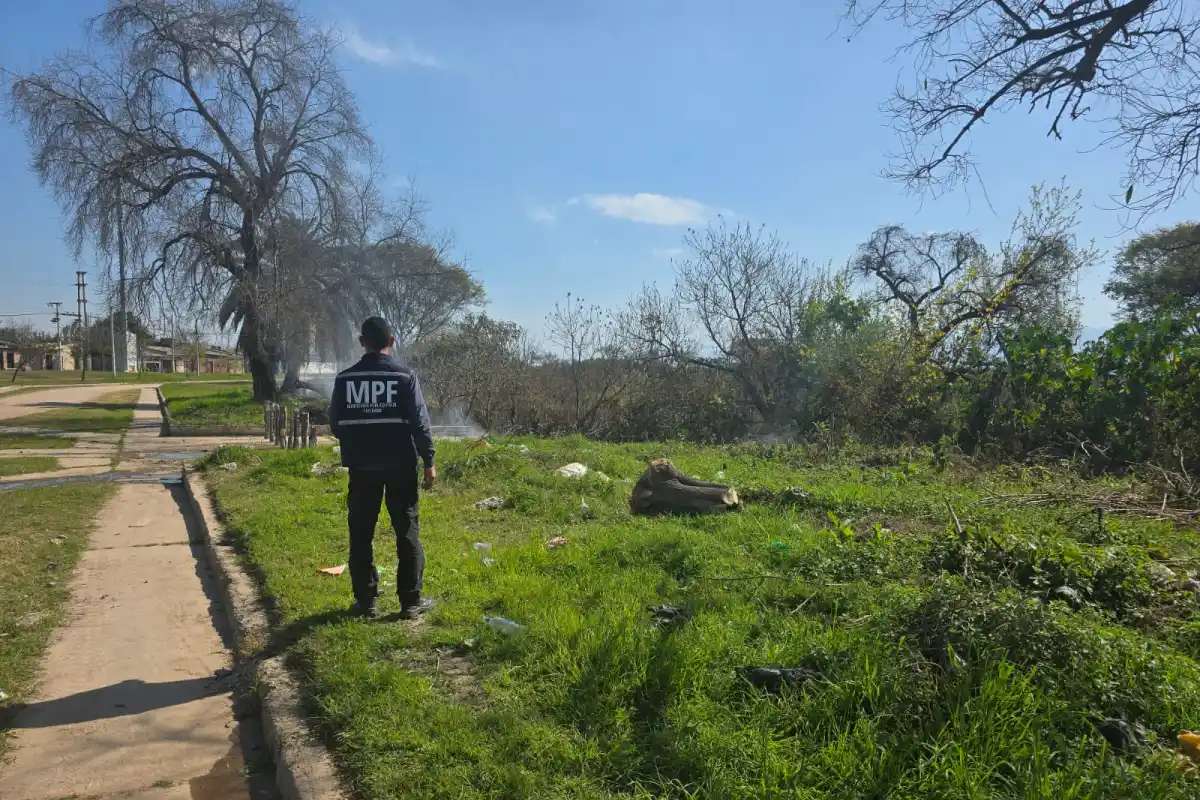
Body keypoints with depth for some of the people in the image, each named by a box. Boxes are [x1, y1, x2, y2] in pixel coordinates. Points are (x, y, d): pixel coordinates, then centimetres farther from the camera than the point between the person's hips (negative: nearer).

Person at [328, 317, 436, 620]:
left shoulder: (345, 378, 0)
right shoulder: (405, 376, -7)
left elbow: (335, 424, 6)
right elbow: (419, 422, -8)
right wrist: (429, 461, -2)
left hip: (361, 465, 2)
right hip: (400, 464, -2)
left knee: (361, 534, 11)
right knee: (407, 531, 5)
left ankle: (365, 600, 15)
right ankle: (411, 601, 8)